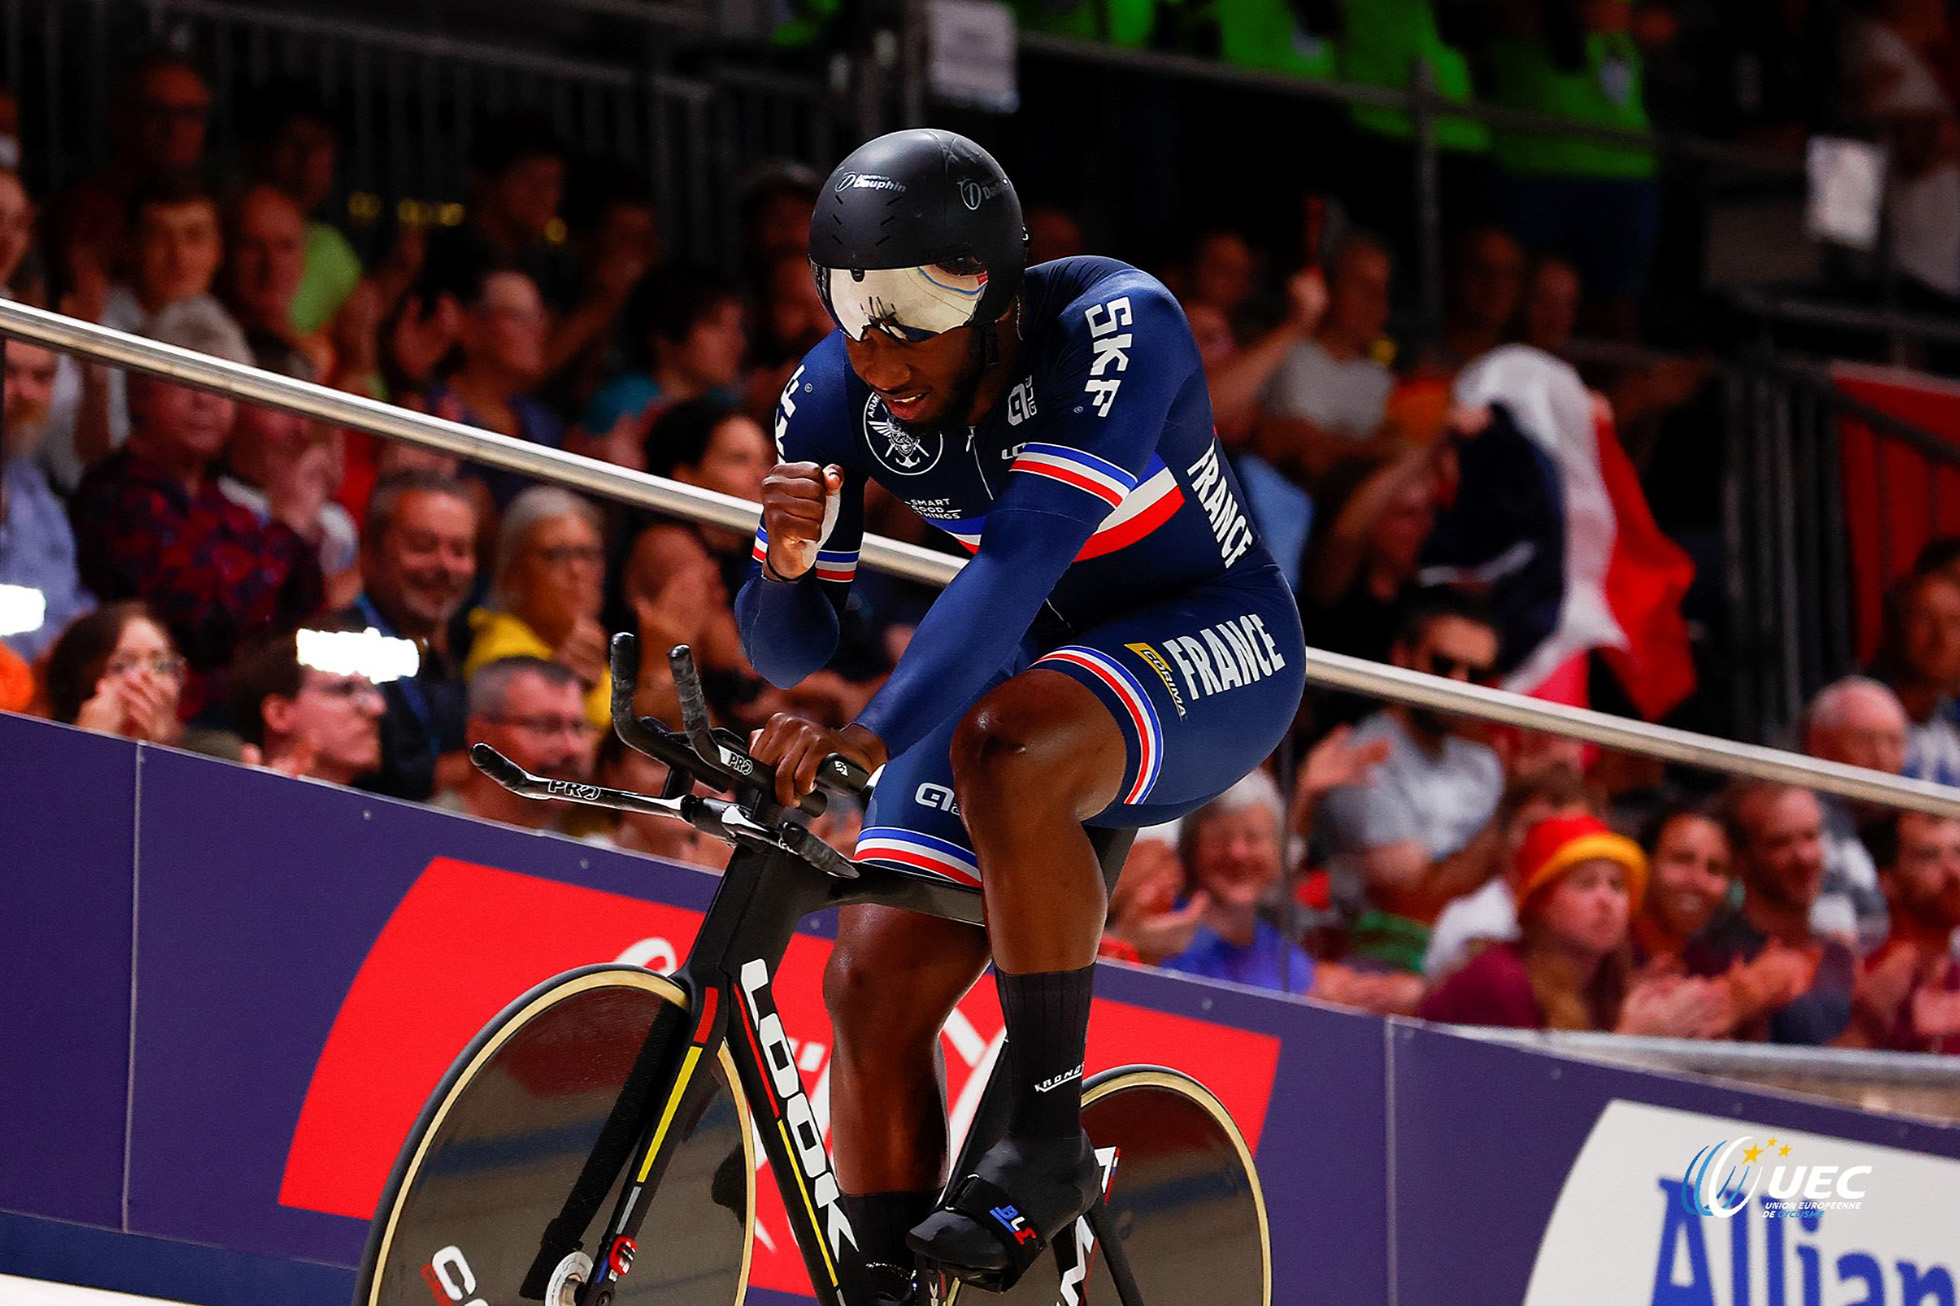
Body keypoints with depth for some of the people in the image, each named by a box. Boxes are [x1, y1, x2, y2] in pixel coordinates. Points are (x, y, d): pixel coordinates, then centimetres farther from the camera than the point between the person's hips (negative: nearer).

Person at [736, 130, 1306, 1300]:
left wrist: (877, 734, -54)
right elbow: (790, 651, -9)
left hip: (1209, 642, -6)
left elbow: (1025, 552, -42)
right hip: (1017, 669, 6)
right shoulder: (839, 394, -14)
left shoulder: (1117, 328, -30)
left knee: (1006, 745, -37)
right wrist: (789, 561, -33)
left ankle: (1052, 1144, -25)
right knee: (877, 981, -10)